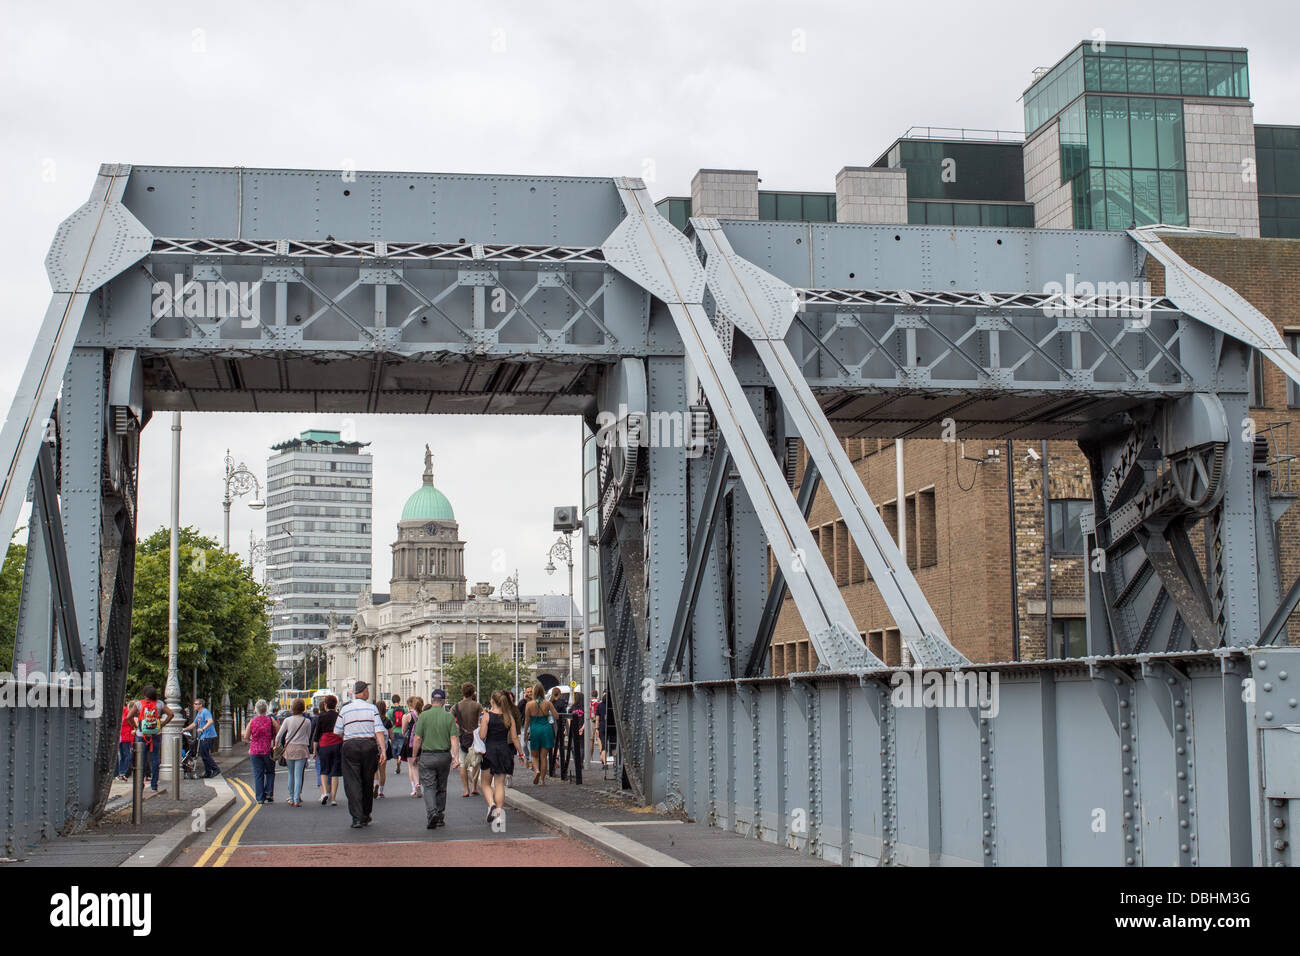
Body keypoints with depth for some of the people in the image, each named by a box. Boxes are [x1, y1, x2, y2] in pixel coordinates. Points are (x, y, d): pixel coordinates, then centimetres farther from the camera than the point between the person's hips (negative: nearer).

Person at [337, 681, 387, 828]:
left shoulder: (345, 709, 2)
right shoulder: (372, 708, 1)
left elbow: (338, 732, 5)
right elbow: (379, 731, -7)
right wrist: (383, 750, -8)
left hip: (350, 746, -1)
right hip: (369, 745, 1)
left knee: (352, 783, -1)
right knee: (367, 783, 13)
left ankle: (357, 818, -12)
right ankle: (365, 817, 22)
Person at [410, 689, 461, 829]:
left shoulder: (424, 715, -5)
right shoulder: (449, 717, -1)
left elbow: (417, 739, -5)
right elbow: (454, 739, -8)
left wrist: (414, 756, 6)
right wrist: (456, 757, -9)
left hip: (427, 756, -2)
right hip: (444, 756, 2)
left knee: (428, 786, -2)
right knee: (441, 788, 15)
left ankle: (432, 812, -24)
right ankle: (440, 817, 21)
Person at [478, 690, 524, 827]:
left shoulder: (487, 716, -8)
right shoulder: (509, 717, 2)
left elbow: (482, 736, -11)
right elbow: (514, 738, 2)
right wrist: (521, 753, 11)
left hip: (490, 751, -3)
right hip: (504, 750, 3)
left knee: (486, 783, 10)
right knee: (500, 784, 7)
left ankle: (491, 803, -15)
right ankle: (499, 812, -1)